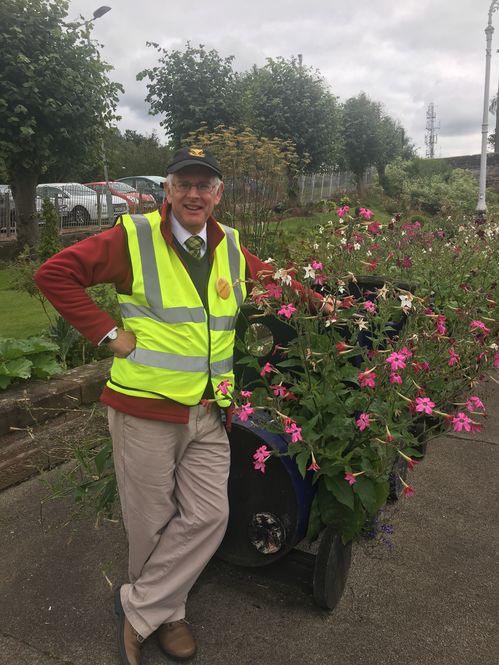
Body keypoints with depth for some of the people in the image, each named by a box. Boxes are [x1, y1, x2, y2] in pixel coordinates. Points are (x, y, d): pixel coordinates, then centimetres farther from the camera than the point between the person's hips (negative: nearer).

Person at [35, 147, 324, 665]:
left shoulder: (231, 247, 9)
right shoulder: (134, 238, -7)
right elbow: (54, 274, -7)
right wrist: (106, 333, -11)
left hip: (208, 411, 5)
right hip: (145, 409, -4)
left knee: (208, 516, 4)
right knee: (152, 522, 9)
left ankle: (139, 607, 25)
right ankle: (165, 613, 37)